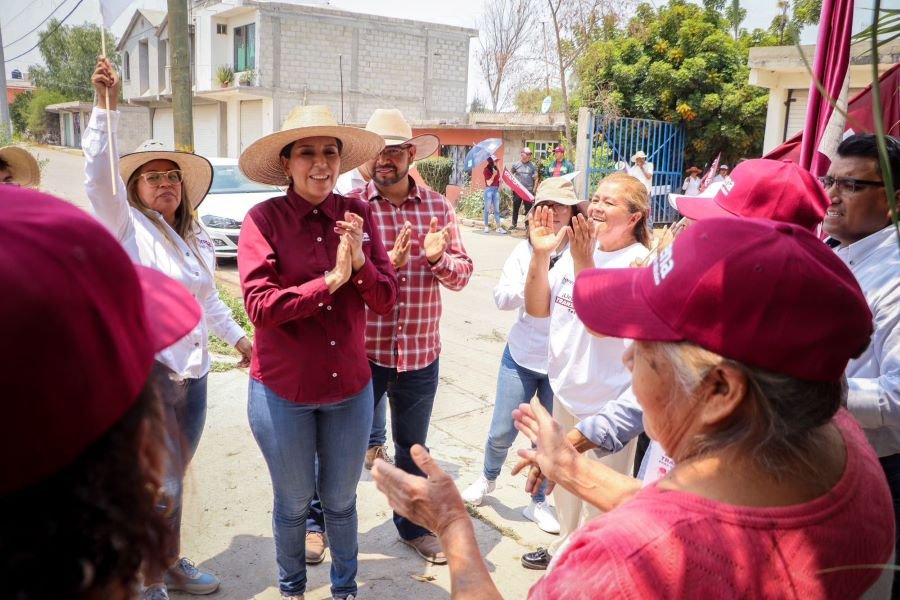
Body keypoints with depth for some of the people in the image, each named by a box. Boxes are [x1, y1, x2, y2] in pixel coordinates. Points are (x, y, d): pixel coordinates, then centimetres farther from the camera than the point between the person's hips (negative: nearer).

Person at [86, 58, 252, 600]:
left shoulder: (199, 240, 14)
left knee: (171, 483, 18)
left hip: (192, 373, 7)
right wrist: (107, 106, -30)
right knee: (159, 488, -5)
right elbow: (99, 174, -23)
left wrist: (237, 336, 25)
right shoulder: (126, 227, -6)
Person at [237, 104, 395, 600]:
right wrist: (329, 280, -24)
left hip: (350, 387, 2)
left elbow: (385, 301, -5)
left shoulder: (357, 215, -3)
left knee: (341, 499, 20)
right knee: (293, 502, 18)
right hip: (282, 391, -2)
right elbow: (258, 306, -20)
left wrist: (359, 264, -23)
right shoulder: (264, 218, -12)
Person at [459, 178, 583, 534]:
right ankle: (488, 479, 43)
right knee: (502, 431, 13)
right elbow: (502, 298, -6)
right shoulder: (525, 250, -1)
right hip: (522, 357, 2)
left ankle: (538, 503, 34)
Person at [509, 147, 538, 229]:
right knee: (515, 208, 7)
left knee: (528, 209, 2)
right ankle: (514, 224, 19)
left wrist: (534, 190, -3)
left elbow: (536, 179, 3)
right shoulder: (516, 165, 3)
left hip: (529, 191, -1)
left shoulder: (533, 166, 2)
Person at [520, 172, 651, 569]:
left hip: (606, 401, -7)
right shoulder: (577, 248, 1)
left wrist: (583, 262, -34)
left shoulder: (641, 262, -17)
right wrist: (541, 254, -14)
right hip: (566, 389, 7)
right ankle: (568, 547, 48)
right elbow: (537, 308, -2)